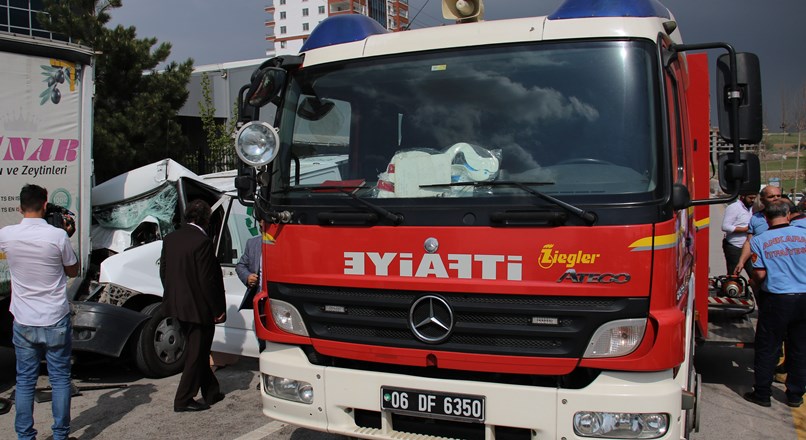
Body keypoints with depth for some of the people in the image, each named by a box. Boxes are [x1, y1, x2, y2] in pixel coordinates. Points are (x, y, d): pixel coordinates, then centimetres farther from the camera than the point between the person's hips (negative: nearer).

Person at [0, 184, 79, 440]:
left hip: (23, 323, 2)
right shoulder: (58, 236, -14)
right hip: (56, 322, -2)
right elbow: (73, 271, 1)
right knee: (60, 379, 9)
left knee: (25, 381, 11)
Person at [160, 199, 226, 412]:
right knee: (196, 354, 5)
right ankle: (184, 400, 11)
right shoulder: (202, 242, -20)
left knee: (197, 350, 20)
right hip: (198, 307, -8)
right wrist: (218, 309, -11)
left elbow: (163, 272, 10)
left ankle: (211, 392, 32)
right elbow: (207, 280, -20)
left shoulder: (170, 239, 3)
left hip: (177, 305, 8)